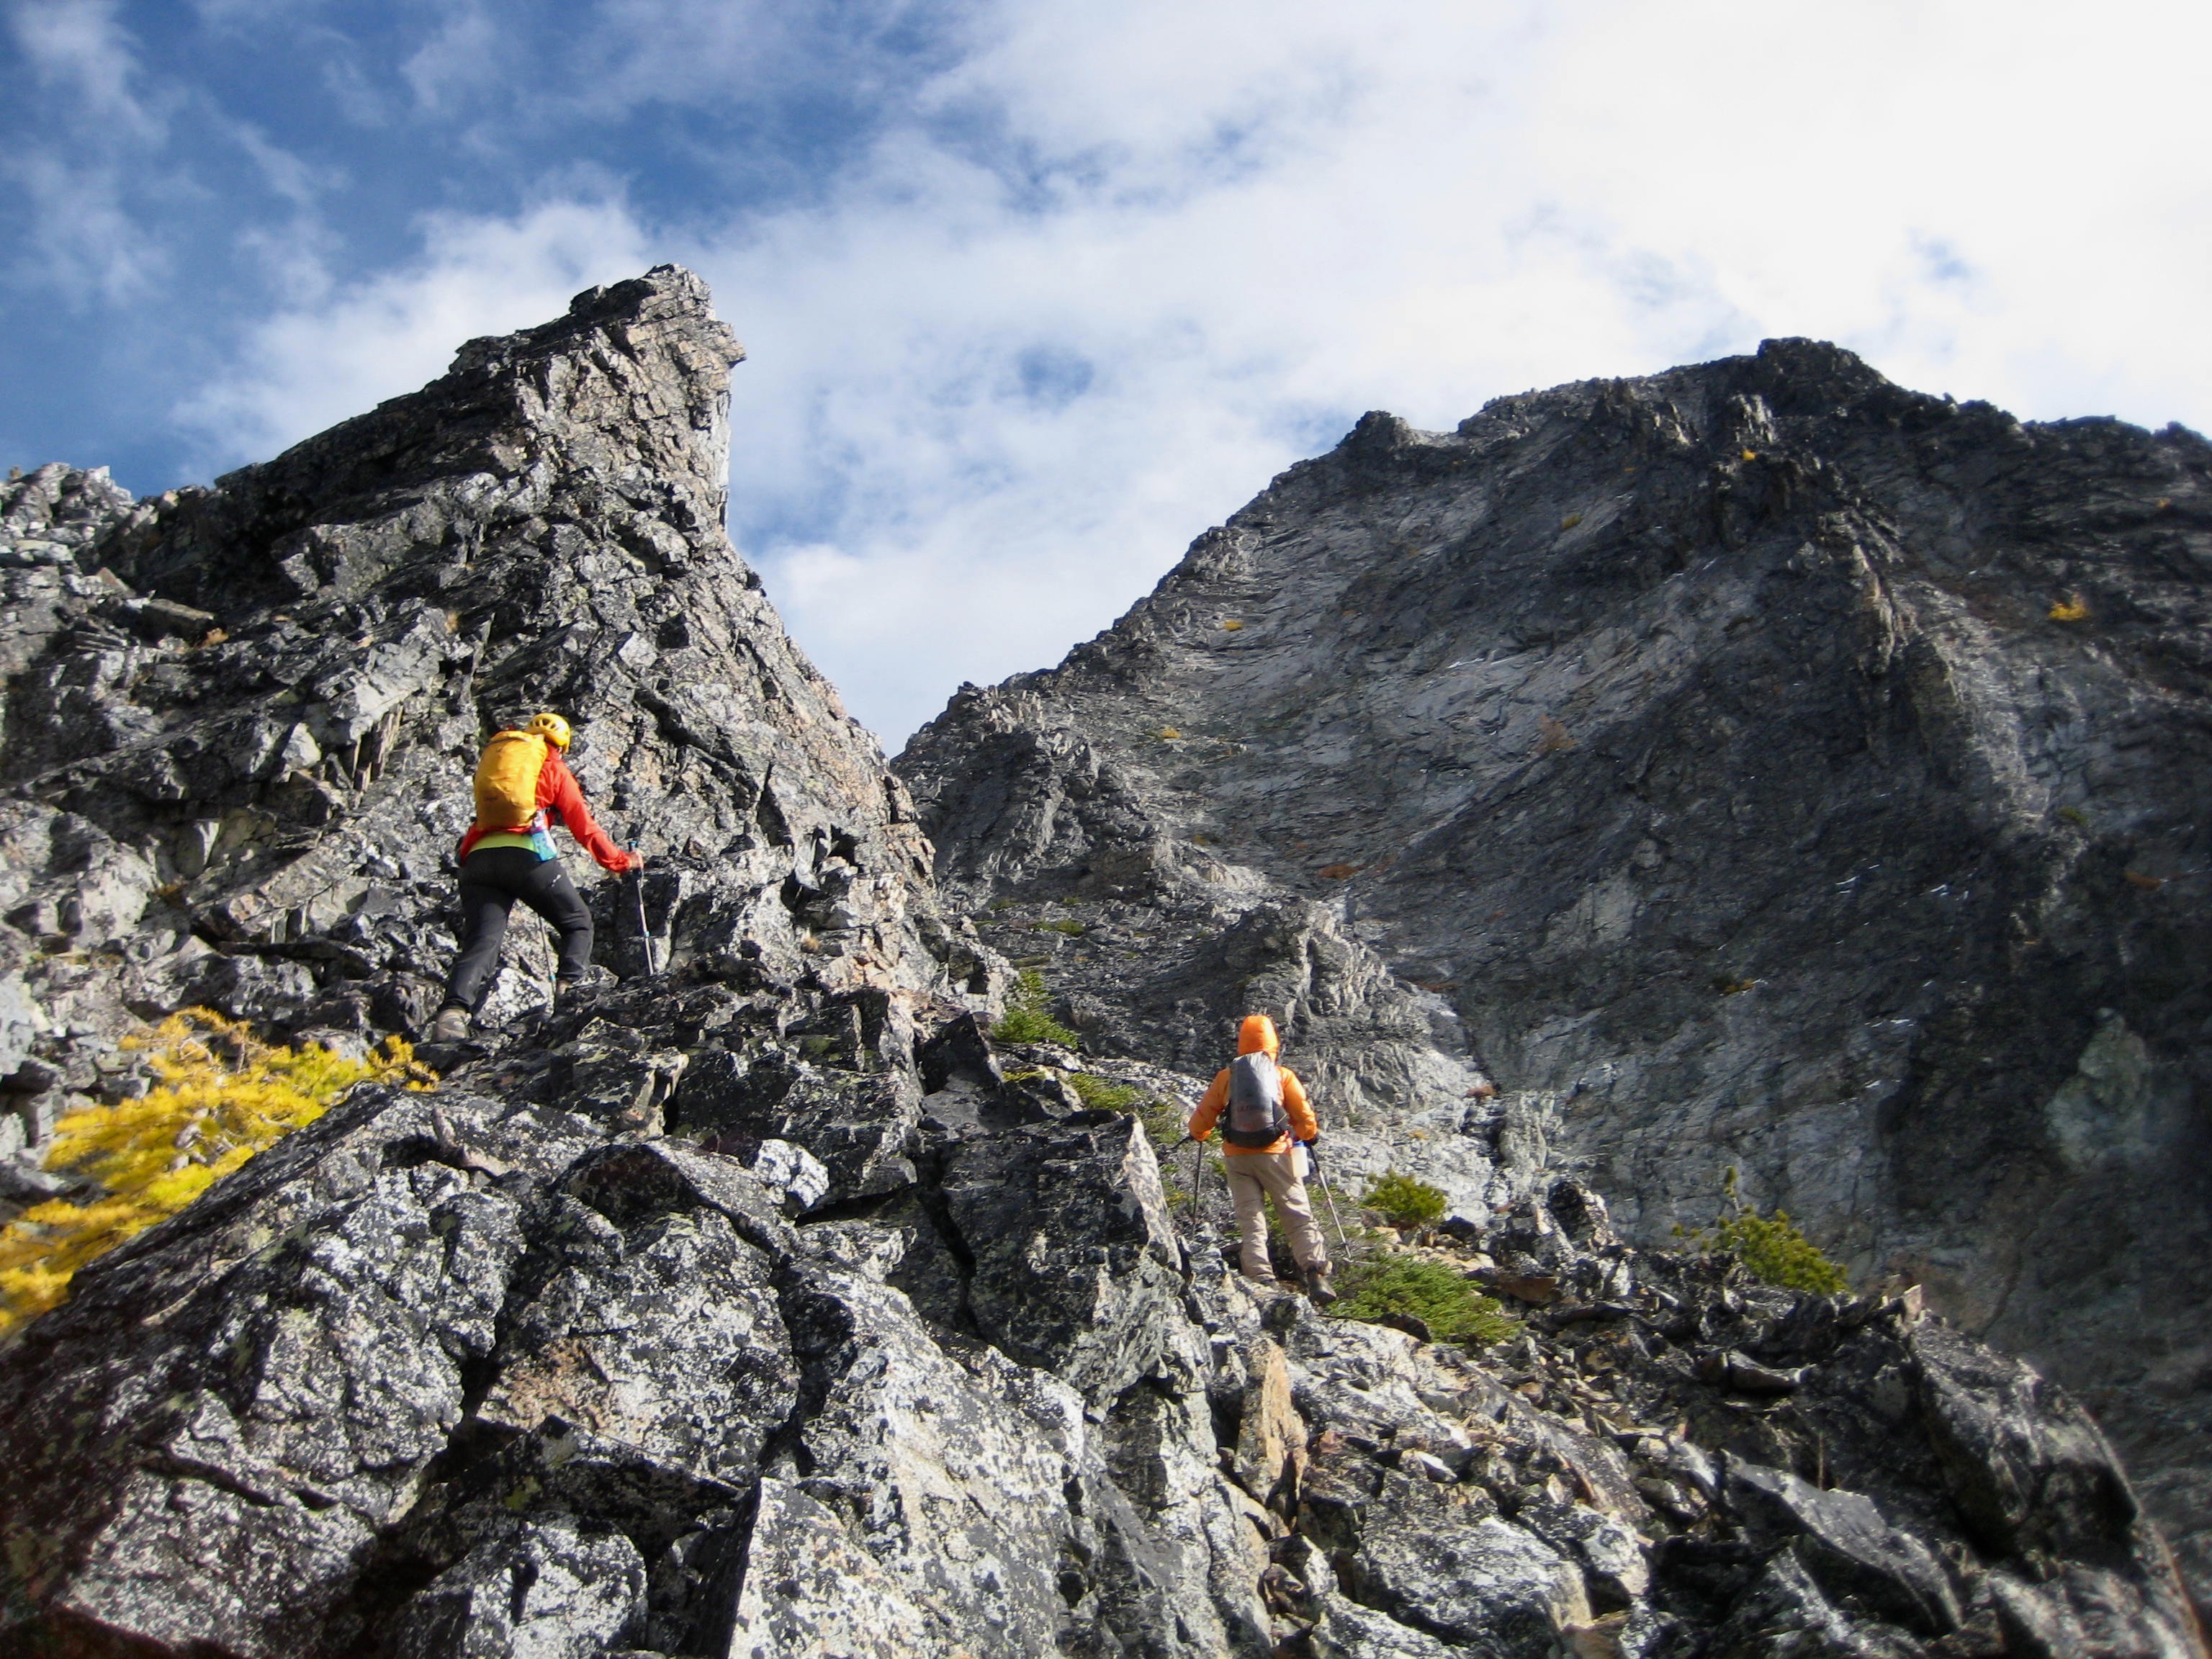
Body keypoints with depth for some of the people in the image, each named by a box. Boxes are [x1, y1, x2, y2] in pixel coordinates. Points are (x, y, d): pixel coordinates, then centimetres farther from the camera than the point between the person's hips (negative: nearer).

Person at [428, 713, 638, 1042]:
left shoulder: (492, 757, 29)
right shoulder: (554, 768, 15)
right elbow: (585, 828, 14)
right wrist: (621, 861, 26)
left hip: (478, 857, 4)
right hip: (528, 854, -3)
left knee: (479, 944, -3)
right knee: (578, 923, 14)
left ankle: (453, 1012, -25)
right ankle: (569, 993, -6)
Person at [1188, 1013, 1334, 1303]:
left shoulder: (1226, 1076, 5)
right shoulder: (1283, 1075, 1)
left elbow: (1205, 1114, 10)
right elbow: (1304, 1114, 4)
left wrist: (1198, 1134, 32)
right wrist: (1309, 1135, 26)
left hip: (1237, 1157, 1)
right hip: (1275, 1154, -1)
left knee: (1251, 1221, 4)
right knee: (1299, 1217, 2)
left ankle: (1262, 1281, -7)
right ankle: (1316, 1273, -13)